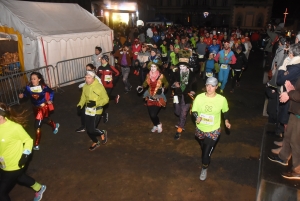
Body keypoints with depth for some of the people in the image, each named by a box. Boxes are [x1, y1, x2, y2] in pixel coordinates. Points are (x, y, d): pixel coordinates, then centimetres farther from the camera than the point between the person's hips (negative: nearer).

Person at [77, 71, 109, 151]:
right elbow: (83, 98, 12)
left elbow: (106, 99, -14)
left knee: (91, 130, -9)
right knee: (88, 130, 12)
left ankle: (102, 133, 23)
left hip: (96, 111, -6)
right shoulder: (85, 86, 0)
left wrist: (95, 103, -27)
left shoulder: (99, 86, -18)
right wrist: (80, 105, -5)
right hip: (88, 110, 6)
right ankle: (96, 142, 39)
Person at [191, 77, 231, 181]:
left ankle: (204, 168, 30)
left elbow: (225, 111, 3)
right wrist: (197, 117, -27)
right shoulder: (199, 97, -16)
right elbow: (194, 111, -6)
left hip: (213, 131, -2)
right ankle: (206, 160, 62)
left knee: (207, 152, -3)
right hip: (200, 129, 2)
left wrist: (226, 121, -12)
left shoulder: (222, 99, -16)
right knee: (203, 148, 27)